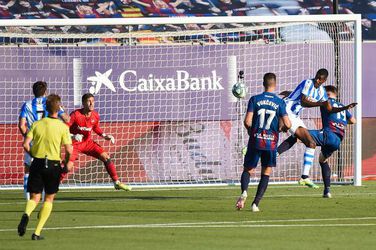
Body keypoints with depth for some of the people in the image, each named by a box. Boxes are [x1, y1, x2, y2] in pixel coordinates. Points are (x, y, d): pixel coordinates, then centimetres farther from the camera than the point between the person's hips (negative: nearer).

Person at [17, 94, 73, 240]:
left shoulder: (37, 124, 2)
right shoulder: (62, 127, -5)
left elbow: (26, 145, -5)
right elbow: (69, 150, -11)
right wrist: (66, 163, 7)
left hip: (37, 163, 2)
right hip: (54, 164, -2)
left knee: (34, 198, 11)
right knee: (49, 199, 13)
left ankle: (26, 214, -25)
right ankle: (37, 232, 6)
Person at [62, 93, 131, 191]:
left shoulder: (95, 116, -4)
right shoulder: (75, 115, -21)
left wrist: (104, 135, 4)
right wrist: (72, 136, -34)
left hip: (88, 142, 5)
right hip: (75, 143, -5)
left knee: (106, 157, -5)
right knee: (68, 167, -20)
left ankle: (117, 182, 7)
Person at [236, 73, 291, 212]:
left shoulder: (255, 100, -2)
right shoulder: (280, 103, -1)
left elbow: (247, 122, -9)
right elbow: (287, 124, -6)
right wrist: (282, 129, 17)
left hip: (255, 140, 0)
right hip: (271, 143, 0)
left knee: (248, 170, 11)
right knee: (266, 173, 12)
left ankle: (244, 191, -19)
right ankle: (256, 204, 3)